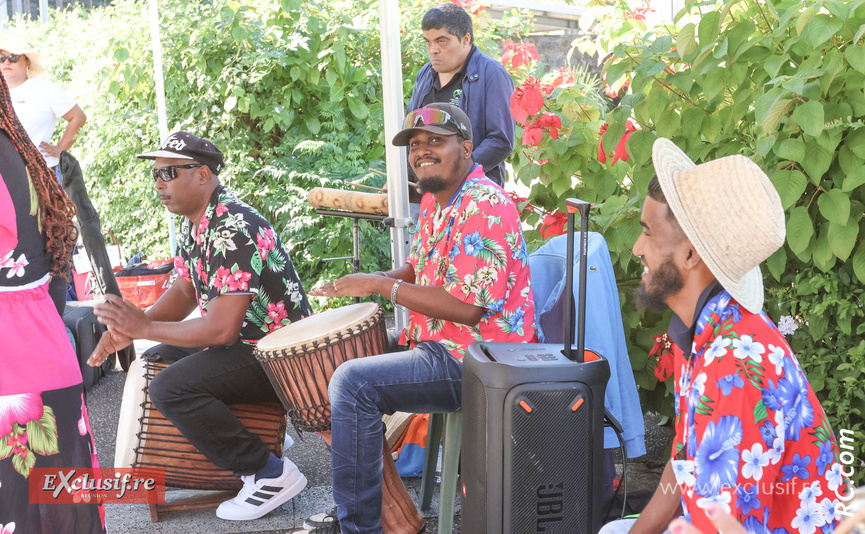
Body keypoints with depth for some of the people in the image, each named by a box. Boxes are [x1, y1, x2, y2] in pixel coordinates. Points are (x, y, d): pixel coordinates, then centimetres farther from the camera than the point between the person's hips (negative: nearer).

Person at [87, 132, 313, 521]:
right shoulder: (193, 223, 7)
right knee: (155, 359, 17)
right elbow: (184, 291, 14)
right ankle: (259, 433, 16)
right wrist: (131, 326, -4)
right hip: (241, 340, 11)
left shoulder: (233, 230, -25)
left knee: (170, 387, -24)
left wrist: (144, 328, -18)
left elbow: (221, 329, -28)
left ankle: (271, 474, -13)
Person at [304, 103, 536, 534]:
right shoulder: (434, 199, 12)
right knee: (347, 375, 12)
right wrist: (363, 283, 3)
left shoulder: (484, 205, -21)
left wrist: (380, 286, -22)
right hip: (437, 346, 11)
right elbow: (419, 269, 24)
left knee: (353, 382, -20)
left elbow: (466, 307, -27)